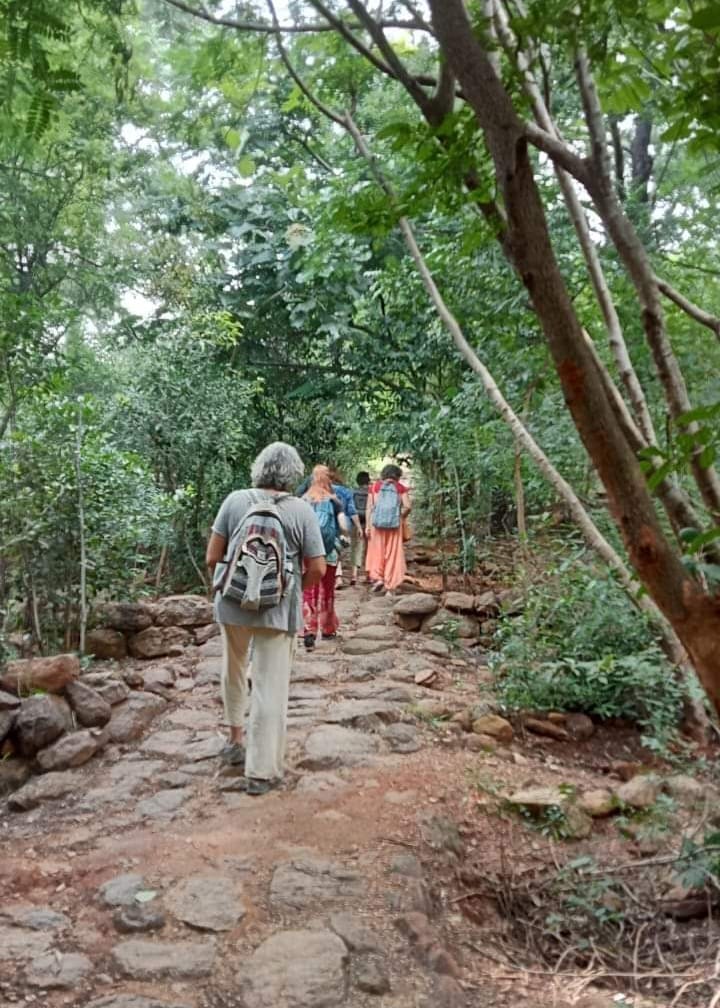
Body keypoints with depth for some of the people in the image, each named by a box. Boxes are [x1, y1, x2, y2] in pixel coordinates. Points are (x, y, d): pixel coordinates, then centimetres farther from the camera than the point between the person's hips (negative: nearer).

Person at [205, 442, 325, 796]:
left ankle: (235, 741, 39)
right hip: (278, 608, -2)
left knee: (234, 672, 26)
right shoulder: (302, 510, -5)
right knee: (270, 687, 4)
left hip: (232, 603, 2)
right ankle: (262, 772, 10)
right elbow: (317, 568, -4)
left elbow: (212, 558, -1)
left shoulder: (235, 500, -2)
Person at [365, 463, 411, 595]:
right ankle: (390, 586, 7)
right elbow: (408, 506, -7)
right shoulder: (401, 488, 3)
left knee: (376, 551, 15)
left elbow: (369, 507, 1)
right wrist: (401, 517, 11)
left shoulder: (375, 487, 6)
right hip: (395, 525, 0)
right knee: (393, 554, 6)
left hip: (377, 523, 1)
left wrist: (367, 525, 2)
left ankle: (377, 577, -2)